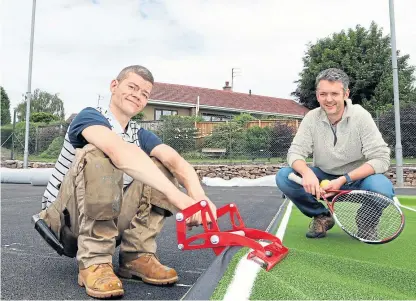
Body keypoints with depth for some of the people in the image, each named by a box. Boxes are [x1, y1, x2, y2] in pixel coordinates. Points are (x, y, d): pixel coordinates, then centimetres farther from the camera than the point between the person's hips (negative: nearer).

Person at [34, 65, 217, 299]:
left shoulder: (142, 135, 6)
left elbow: (177, 162, -14)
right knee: (97, 155, -31)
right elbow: (119, 151, -36)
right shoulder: (90, 116, -13)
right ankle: (93, 262, -27)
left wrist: (199, 196, -35)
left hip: (108, 218, 6)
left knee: (161, 166, -8)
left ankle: (137, 256, -12)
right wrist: (175, 195, -45)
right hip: (68, 217, -5)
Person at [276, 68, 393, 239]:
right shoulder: (312, 118, -9)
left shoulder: (361, 116, -16)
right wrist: (306, 172, -38)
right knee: (283, 177, -21)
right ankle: (322, 217, 3)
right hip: (323, 179, 2)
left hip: (357, 180, -2)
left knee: (381, 187, -35)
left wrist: (343, 180, -33)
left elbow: (381, 159, -20)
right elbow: (295, 152, -13)